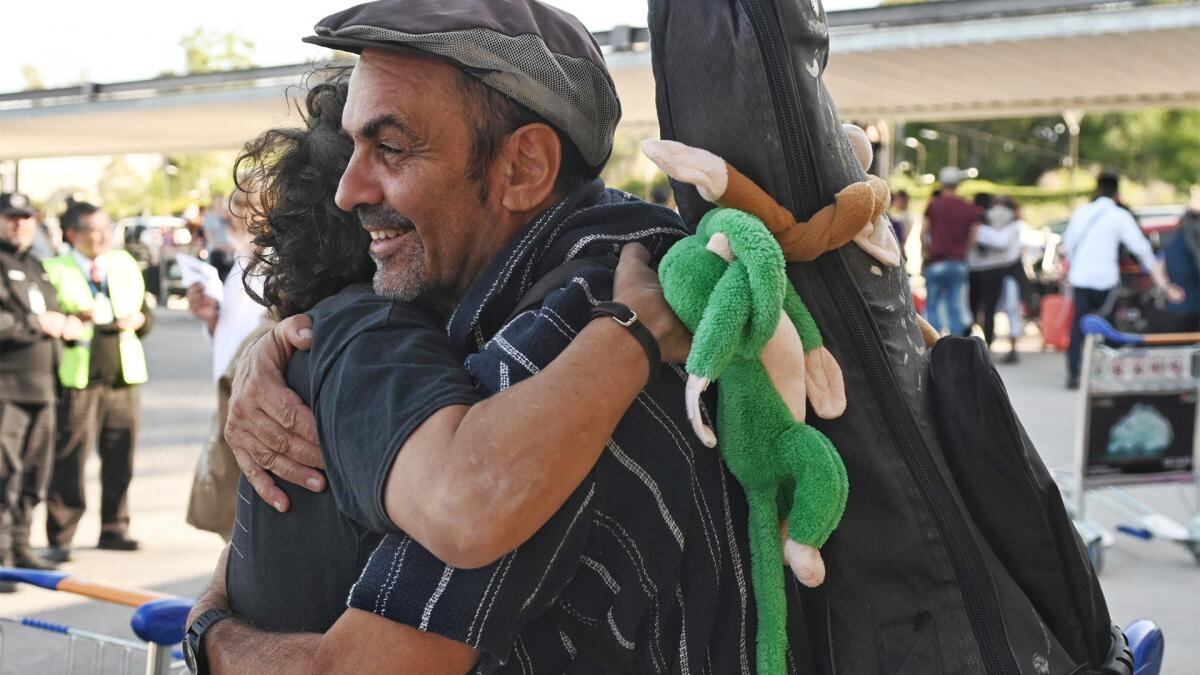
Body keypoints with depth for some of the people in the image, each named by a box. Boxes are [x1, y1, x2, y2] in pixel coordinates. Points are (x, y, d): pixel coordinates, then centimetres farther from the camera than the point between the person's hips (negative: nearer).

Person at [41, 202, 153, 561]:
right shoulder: (54, 271, 0)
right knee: (69, 458, -4)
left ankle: (114, 529, 17)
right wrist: (71, 321, -24)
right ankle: (60, 538, 2)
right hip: (77, 380, -4)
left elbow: (145, 311, 18)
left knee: (120, 457, 6)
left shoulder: (126, 265, 15)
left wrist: (139, 320, -3)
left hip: (124, 374, 5)